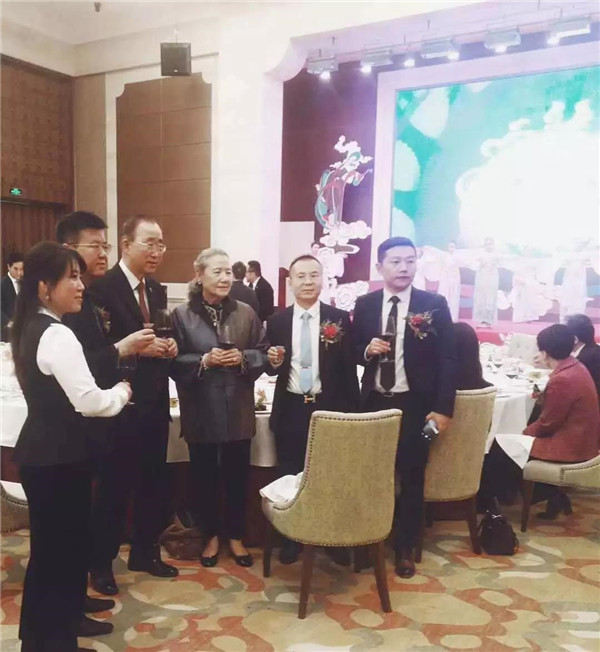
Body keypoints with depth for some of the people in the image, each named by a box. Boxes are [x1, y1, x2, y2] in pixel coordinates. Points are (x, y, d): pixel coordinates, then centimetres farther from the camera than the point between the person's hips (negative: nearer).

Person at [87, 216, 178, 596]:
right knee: (113, 485, 6)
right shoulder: (102, 287, -14)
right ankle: (101, 562, 24)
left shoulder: (157, 291, 12)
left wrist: (170, 345, -3)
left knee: (152, 481, 17)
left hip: (155, 401, 7)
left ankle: (145, 551, 34)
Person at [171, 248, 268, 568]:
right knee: (205, 476, 11)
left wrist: (243, 358, -14)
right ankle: (211, 536, 31)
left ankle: (235, 536, 31)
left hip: (238, 411, 2)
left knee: (237, 476, 12)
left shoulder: (246, 313, 2)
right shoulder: (182, 315, -4)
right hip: (200, 412, -1)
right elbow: (174, 362, -5)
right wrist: (204, 360, -19)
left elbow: (263, 355, 4)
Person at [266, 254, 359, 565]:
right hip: (290, 410, 2)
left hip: (330, 408, -1)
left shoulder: (340, 319, -2)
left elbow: (349, 369, -2)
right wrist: (274, 361, -16)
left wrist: (353, 411, -4)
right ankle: (290, 541, 30)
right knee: (290, 478, 13)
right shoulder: (277, 321, 2)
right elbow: (271, 370, 7)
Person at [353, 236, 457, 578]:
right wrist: (367, 350, -13)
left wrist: (443, 408, -11)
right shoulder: (364, 305, 3)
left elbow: (448, 359, -5)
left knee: (412, 478, 9)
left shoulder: (435, 304, -4)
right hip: (374, 403, 2)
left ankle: (405, 549, 27)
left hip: (416, 406, -2)